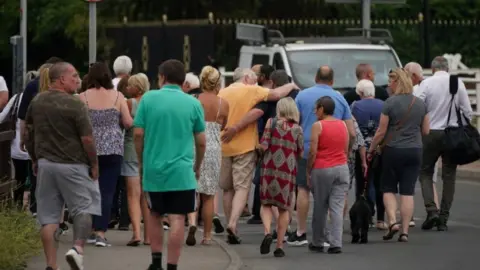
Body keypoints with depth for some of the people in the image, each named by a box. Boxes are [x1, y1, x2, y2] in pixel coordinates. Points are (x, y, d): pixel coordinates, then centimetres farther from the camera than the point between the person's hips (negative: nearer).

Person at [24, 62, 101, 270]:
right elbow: (87, 139, -15)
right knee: (83, 208, 8)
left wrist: (35, 160, 22)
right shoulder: (75, 105, -14)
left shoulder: (36, 103, 5)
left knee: (48, 217, 6)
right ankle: (77, 248, -12)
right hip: (73, 165, -5)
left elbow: (28, 134, 12)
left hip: (45, 164, 5)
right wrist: (94, 164, -3)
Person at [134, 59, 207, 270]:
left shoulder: (148, 99, -1)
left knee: (155, 216, 18)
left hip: (153, 168, 1)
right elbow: (201, 141, 5)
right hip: (181, 171, -1)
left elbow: (138, 134, -2)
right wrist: (197, 166, 19)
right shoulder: (193, 103, 1)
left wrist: (141, 162, 12)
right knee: (177, 220, -2)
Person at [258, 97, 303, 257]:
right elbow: (301, 153, 5)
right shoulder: (298, 129, 3)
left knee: (266, 203, 11)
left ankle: (267, 232, -15)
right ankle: (279, 246, 8)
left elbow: (263, 146, -8)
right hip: (288, 171, 1)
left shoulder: (272, 122, -1)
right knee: (284, 208, 10)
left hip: (270, 168, -1)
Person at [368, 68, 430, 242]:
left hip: (393, 150, -3)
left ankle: (392, 221, -7)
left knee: (388, 188, 12)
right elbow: (426, 131, 9)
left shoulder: (390, 103, -11)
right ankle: (405, 231, 1)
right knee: (408, 191, 4)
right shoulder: (420, 104, 3)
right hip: (415, 151, 3)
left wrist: (371, 149, 3)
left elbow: (381, 131, -9)